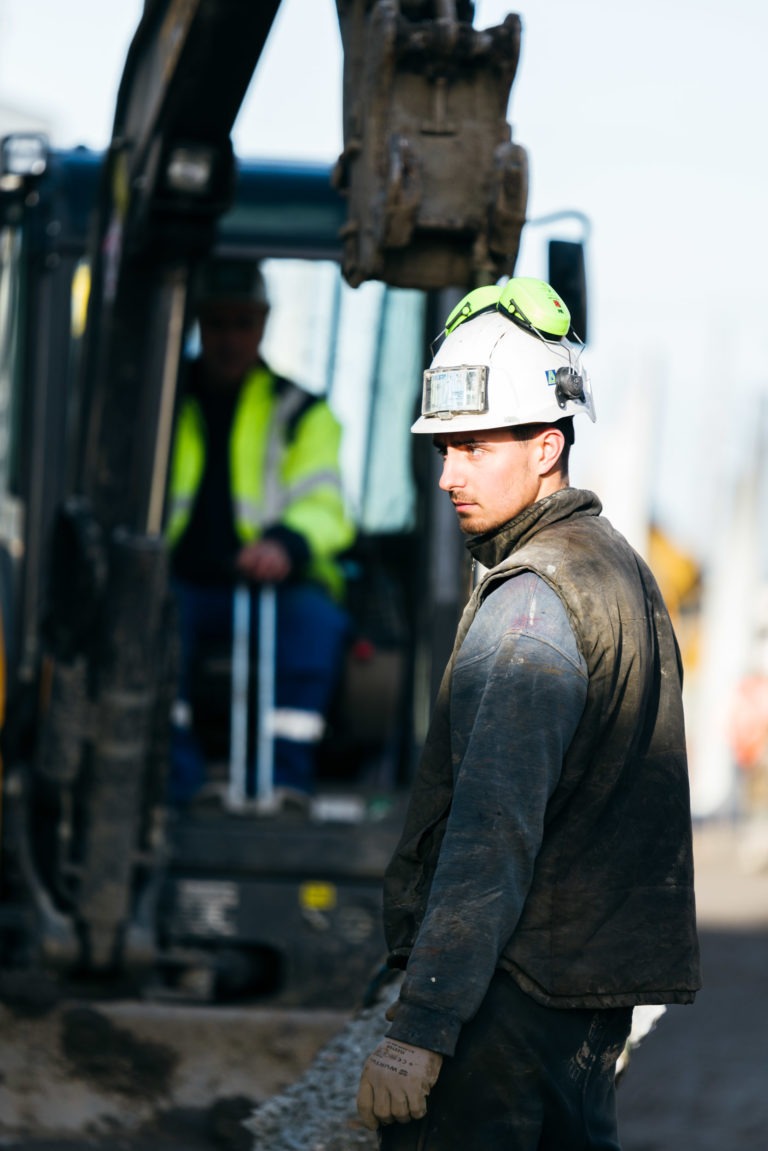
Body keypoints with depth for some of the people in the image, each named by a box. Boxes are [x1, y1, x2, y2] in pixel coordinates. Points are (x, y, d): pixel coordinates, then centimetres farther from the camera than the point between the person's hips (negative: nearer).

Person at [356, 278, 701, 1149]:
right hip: (598, 976, 10)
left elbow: (493, 837, -25)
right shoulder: (615, 564, 15)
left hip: (513, 985, -10)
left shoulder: (531, 600, -17)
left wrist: (419, 1028, -28)